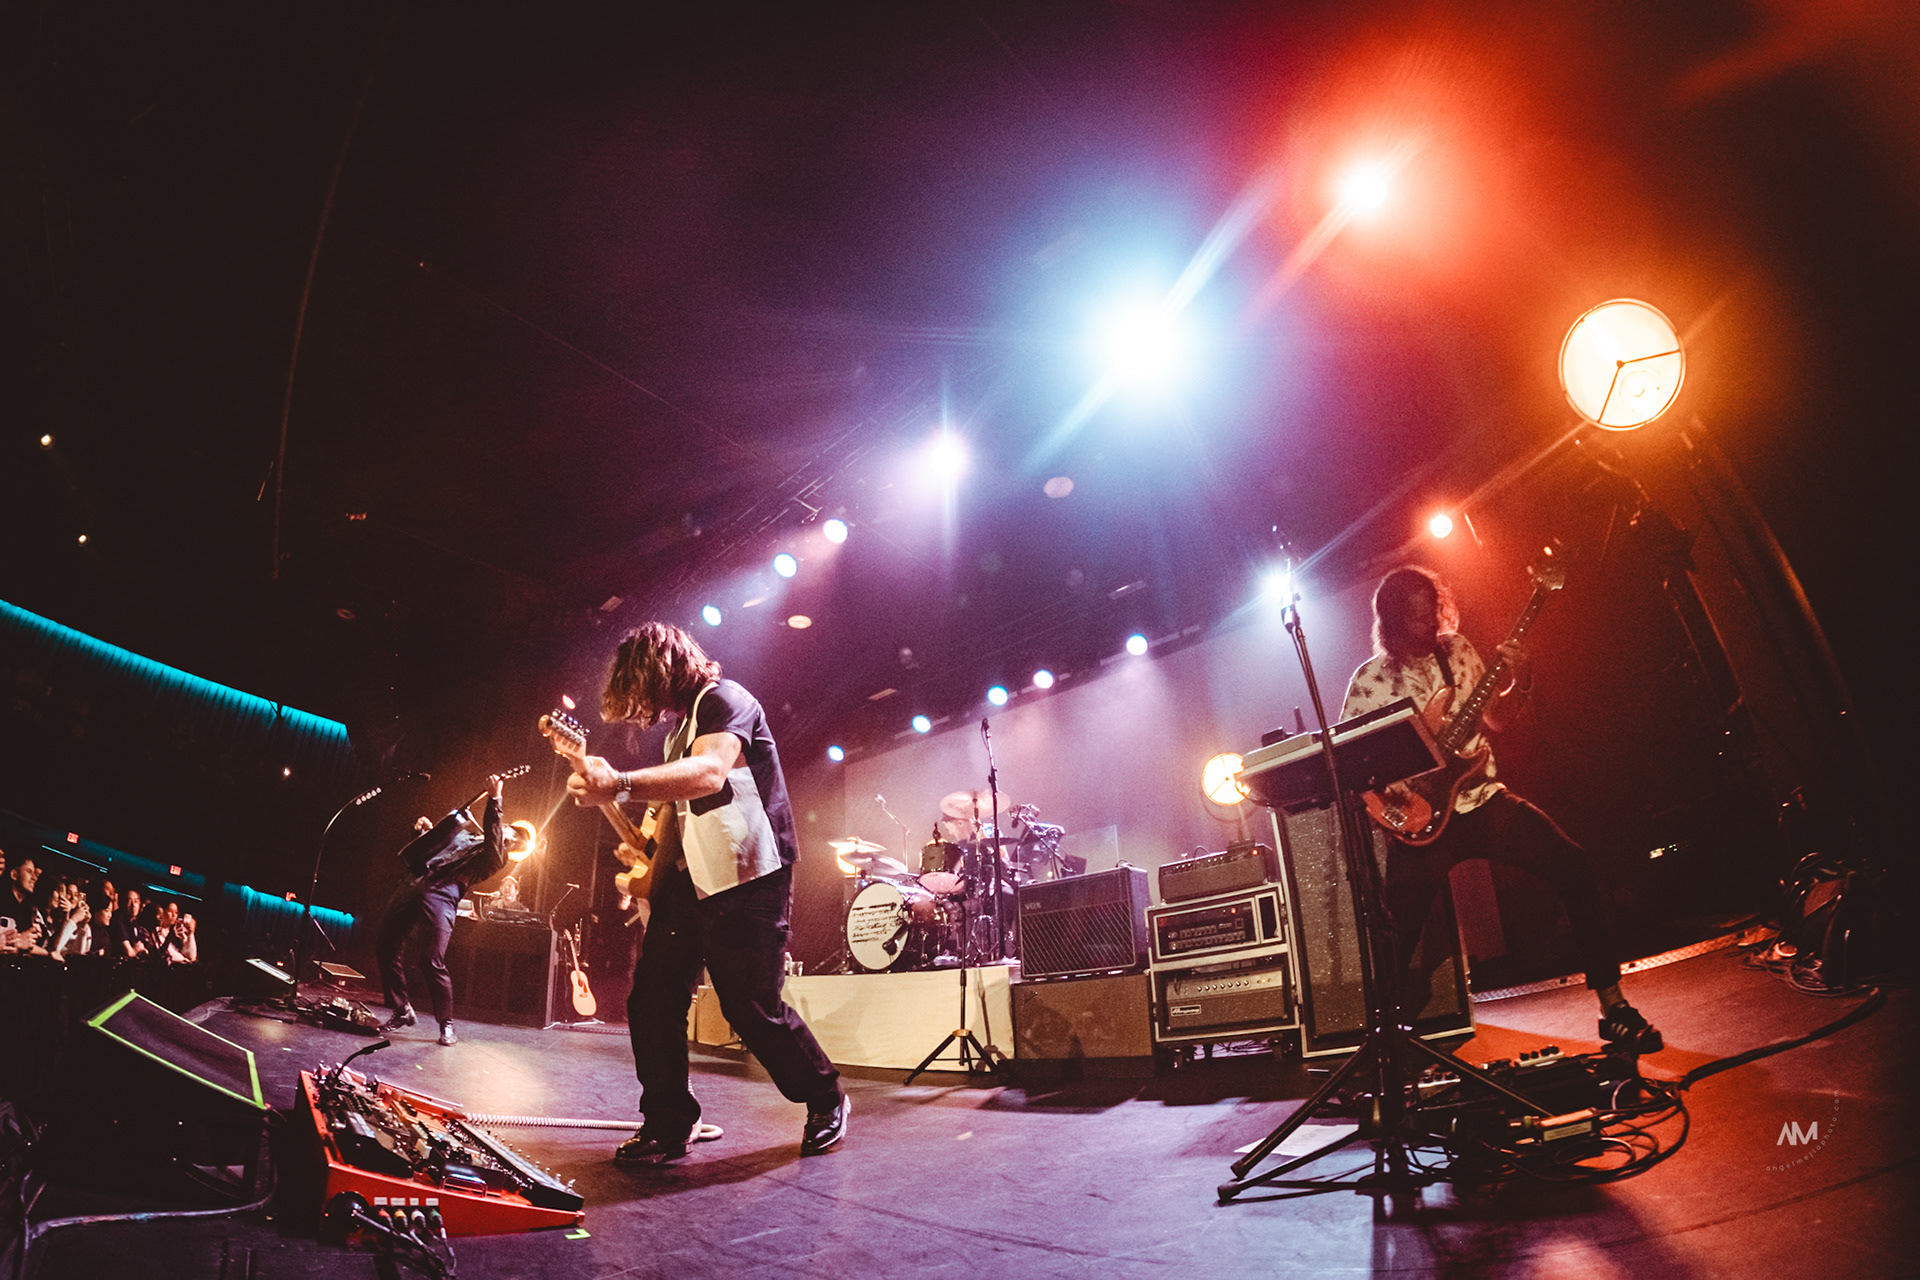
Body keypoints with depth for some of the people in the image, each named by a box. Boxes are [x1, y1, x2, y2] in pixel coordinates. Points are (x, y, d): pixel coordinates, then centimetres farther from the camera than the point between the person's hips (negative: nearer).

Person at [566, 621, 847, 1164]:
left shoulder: (724, 699, -9)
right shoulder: (680, 725, 21)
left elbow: (709, 773, -30)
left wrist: (620, 785, -43)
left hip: (745, 877, -9)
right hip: (689, 877, 9)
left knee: (754, 1009, -5)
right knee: (653, 999, 1)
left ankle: (826, 1102, 17)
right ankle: (667, 1128, 13)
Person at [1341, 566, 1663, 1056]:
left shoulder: (1457, 648, 8)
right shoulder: (1371, 679, -4)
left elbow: (1496, 717, 15)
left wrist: (1521, 683, -3)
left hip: (1482, 799, 4)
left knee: (1575, 868, -14)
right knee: (1401, 934, -8)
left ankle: (1613, 1005, -1)